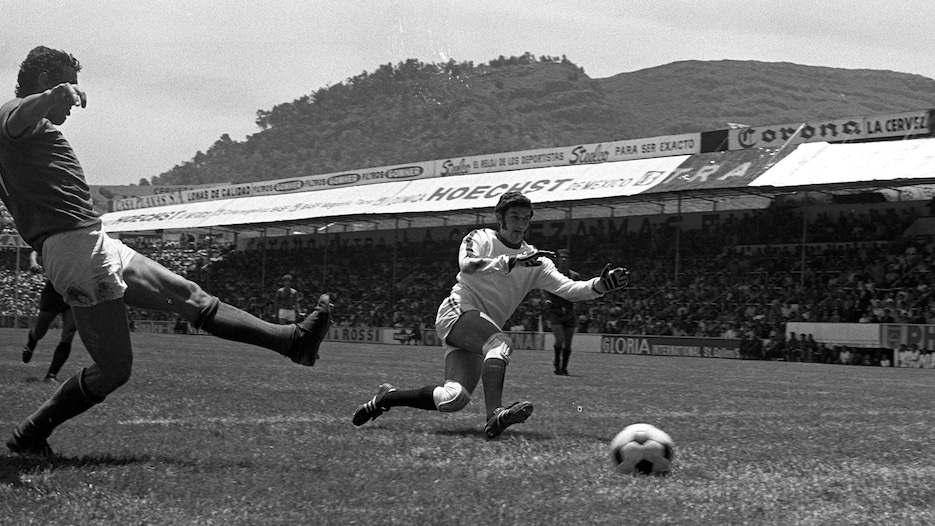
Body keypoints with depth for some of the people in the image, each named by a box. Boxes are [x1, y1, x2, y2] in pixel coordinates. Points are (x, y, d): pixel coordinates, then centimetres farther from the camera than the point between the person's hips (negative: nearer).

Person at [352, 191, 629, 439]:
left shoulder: (535, 261, 13)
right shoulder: (480, 239, 1)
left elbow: (569, 289, 3)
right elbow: (466, 264, -21)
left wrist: (601, 285, -15)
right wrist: (511, 261, -32)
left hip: (482, 333, 5)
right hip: (457, 312, -5)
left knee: (454, 399, -14)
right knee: (501, 344, -35)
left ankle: (387, 396, 7)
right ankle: (495, 415, -51)